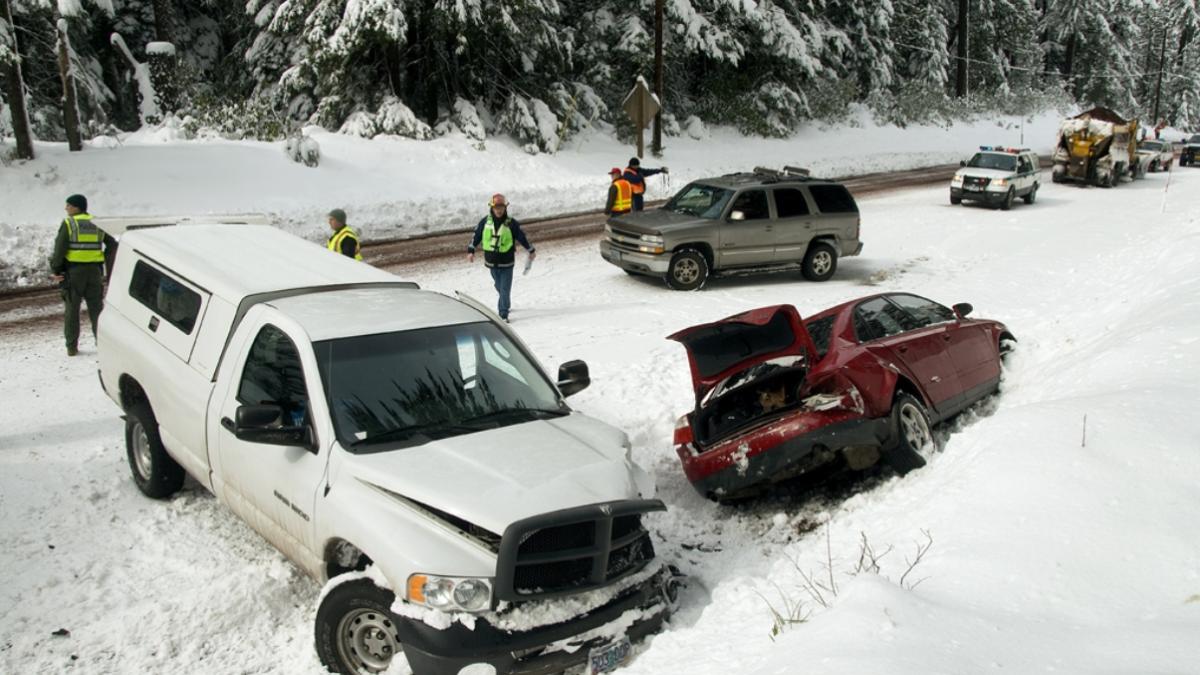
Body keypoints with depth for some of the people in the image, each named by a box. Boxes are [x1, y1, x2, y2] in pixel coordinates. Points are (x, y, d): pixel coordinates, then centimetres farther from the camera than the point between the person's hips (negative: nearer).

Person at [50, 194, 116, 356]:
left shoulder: (68, 223, -6)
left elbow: (59, 249, -10)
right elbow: (112, 244, 6)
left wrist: (55, 270, -3)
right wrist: (104, 263, 10)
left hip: (73, 271, -3)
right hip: (94, 270, 3)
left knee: (72, 309, 5)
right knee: (96, 308, 9)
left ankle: (72, 347, 7)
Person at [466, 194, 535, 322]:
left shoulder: (511, 223, -8)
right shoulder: (485, 221, -2)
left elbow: (522, 237, 2)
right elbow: (476, 236, 9)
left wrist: (531, 250, 12)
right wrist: (471, 251, 12)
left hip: (506, 262, -2)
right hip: (491, 262, 3)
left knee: (505, 289, -5)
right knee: (499, 288, 16)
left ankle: (503, 314, -1)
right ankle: (504, 306, 38)